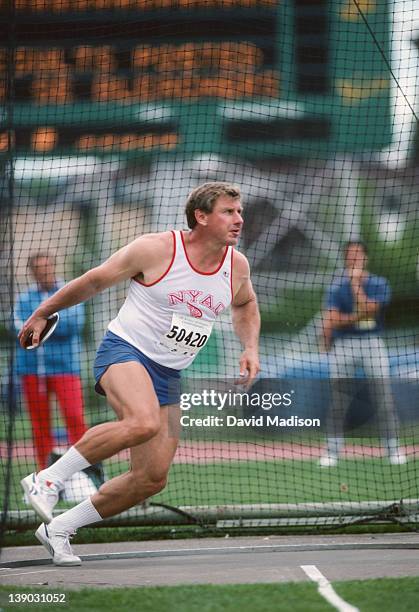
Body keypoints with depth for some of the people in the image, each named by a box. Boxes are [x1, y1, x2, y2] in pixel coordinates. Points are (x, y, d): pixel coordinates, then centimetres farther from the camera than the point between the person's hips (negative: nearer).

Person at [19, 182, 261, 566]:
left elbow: (245, 305, 27)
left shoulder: (237, 266, 3)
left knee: (153, 477, -1)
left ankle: (59, 527, 15)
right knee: (144, 422, -38)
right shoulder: (156, 249, -13)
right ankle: (48, 479, -23)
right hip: (124, 351, -7)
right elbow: (95, 281, 0)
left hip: (168, 376, 7)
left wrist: (251, 348, 10)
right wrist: (43, 313, 9)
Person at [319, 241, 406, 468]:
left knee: (384, 397, -4)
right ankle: (332, 451, 5)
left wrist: (356, 283, -13)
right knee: (338, 400, -1)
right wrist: (356, 317, -15)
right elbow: (330, 320, -8)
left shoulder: (379, 284, 1)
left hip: (372, 343, 0)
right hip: (343, 344, 0)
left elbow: (367, 309, -15)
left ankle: (393, 449, 1)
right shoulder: (337, 287, 3)